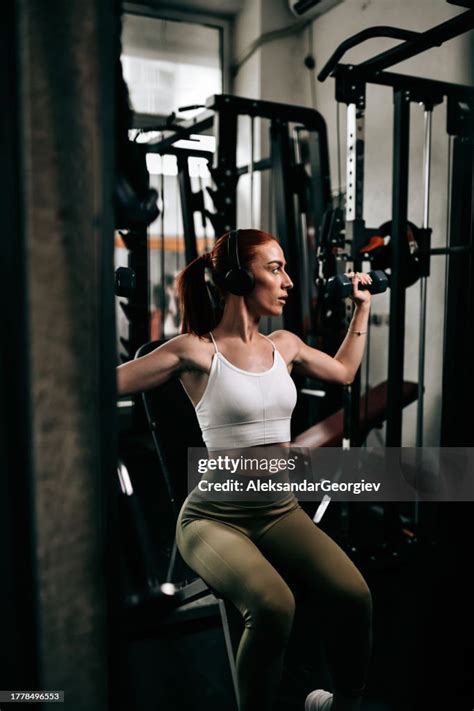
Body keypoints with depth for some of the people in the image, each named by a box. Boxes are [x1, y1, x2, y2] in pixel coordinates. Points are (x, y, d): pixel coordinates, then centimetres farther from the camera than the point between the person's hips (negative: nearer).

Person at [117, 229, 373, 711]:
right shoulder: (196, 351, -10)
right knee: (272, 606, -33)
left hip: (281, 511, 5)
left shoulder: (285, 345, 8)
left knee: (354, 597, -19)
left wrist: (361, 307, 29)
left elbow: (344, 371, 26)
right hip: (215, 516, -5)